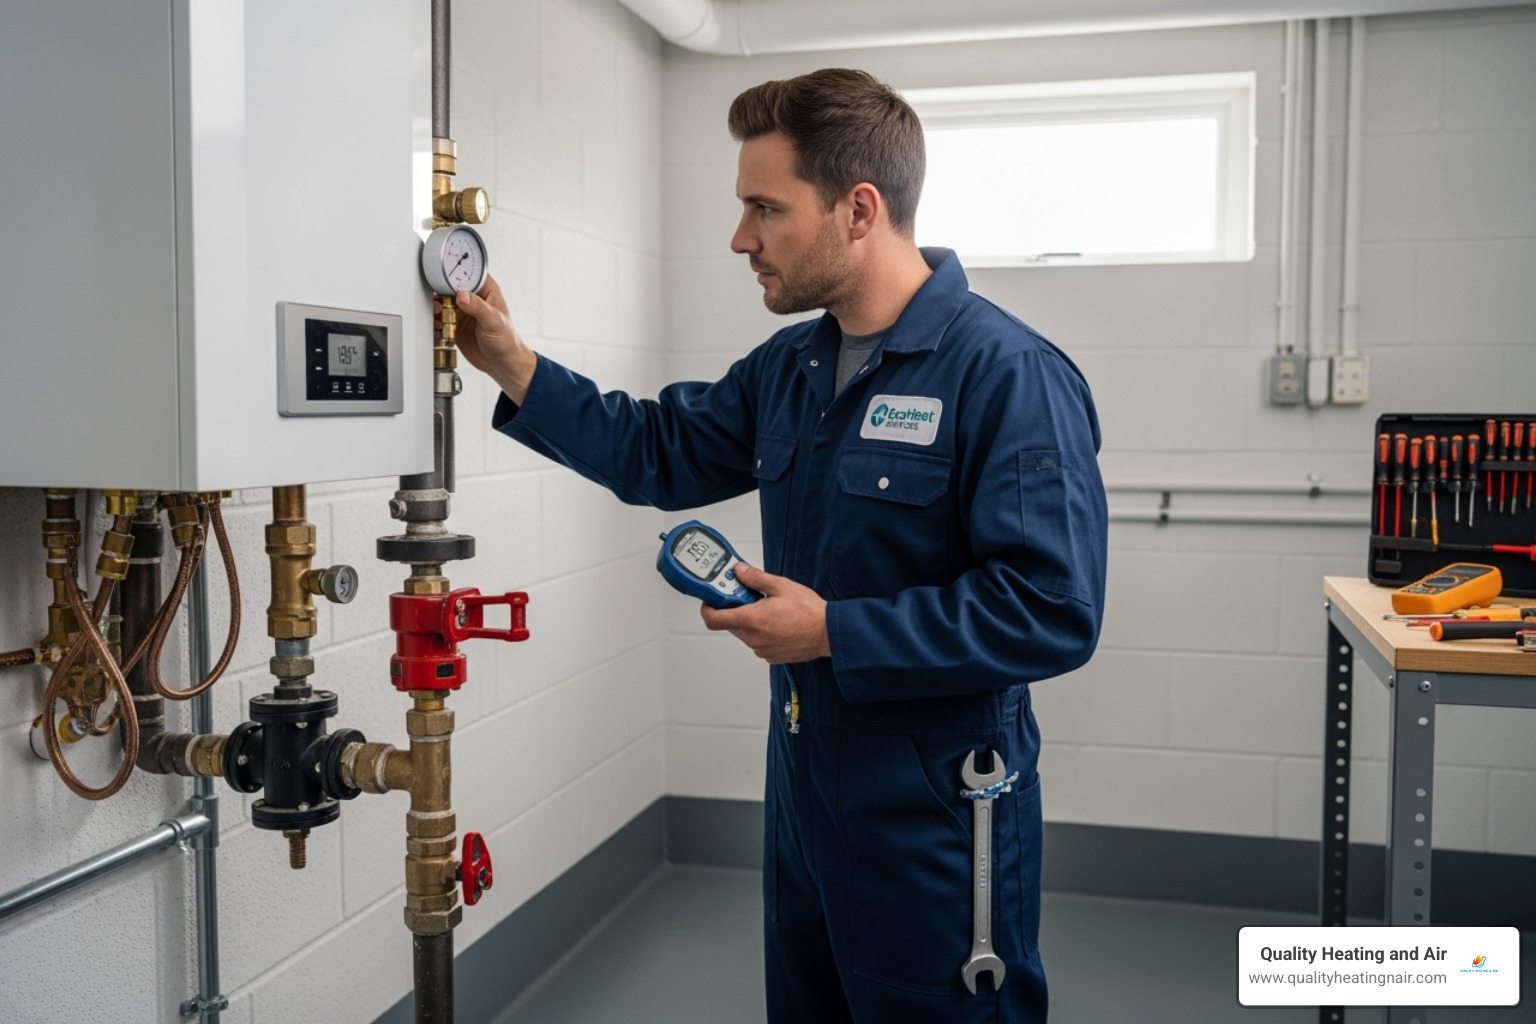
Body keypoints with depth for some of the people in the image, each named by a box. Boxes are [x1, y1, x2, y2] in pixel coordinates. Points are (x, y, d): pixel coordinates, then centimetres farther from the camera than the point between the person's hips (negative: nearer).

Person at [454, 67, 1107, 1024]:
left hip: (935, 815, -8)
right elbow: (659, 451, 16)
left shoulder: (1009, 373, -21)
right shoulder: (788, 368, 7)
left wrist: (834, 632, -22)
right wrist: (510, 362, 6)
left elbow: (1054, 611, -26)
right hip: (803, 790, 8)